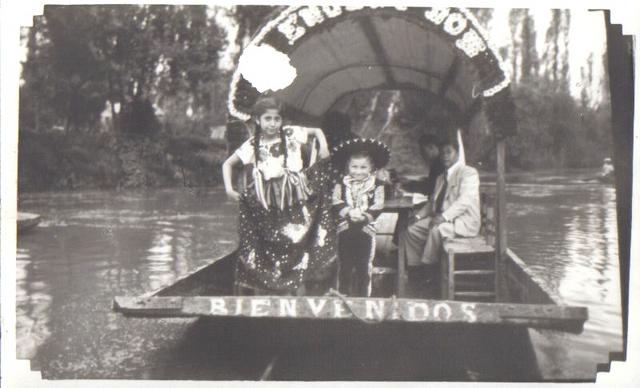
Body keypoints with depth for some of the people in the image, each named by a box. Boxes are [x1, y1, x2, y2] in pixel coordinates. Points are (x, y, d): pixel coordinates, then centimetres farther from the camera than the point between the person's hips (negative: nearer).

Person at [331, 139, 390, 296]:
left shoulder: (377, 185, 0)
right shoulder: (341, 184, 3)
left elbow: (378, 206, -9)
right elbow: (337, 203, -8)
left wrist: (364, 216, -24)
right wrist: (348, 212, -25)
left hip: (366, 229, -1)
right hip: (345, 229, 1)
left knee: (363, 267, 5)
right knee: (345, 266, 7)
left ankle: (363, 296, 13)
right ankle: (343, 295, 17)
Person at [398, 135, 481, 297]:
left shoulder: (469, 173, -5)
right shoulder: (441, 177, 23)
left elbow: (465, 200, -19)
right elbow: (433, 202, 21)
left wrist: (444, 216, -31)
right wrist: (418, 215, 2)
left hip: (464, 221, -8)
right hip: (441, 218, 8)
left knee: (437, 230, -34)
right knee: (412, 229, -10)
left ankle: (430, 275, -23)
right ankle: (414, 269, -10)